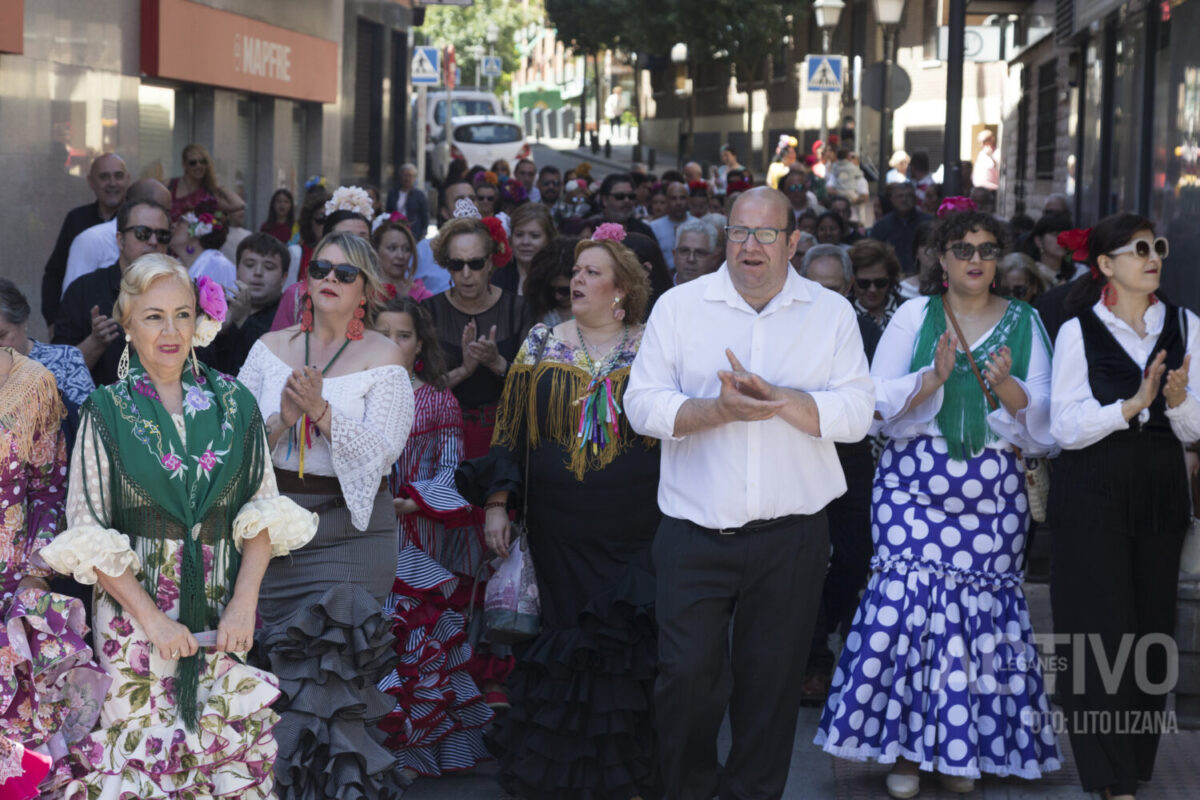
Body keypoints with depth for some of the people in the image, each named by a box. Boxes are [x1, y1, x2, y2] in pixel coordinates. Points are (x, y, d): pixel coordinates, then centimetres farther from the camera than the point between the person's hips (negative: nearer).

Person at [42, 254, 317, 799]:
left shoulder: (235, 403, 6)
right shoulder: (105, 412, -1)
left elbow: (264, 510, 5)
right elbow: (89, 534, -4)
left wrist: (245, 601, -8)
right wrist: (153, 619, -12)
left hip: (222, 614, 2)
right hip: (134, 609, -2)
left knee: (232, 740, 1)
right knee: (142, 746, -2)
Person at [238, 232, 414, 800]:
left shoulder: (383, 359, 0)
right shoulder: (270, 349, 9)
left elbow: (381, 451, -10)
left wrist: (322, 411, -20)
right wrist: (282, 418, -14)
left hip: (349, 531, -3)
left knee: (330, 674, -8)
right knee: (276, 674, 2)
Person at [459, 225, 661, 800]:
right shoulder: (542, 345, 7)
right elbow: (511, 429, 9)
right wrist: (497, 504, 2)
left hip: (634, 535, -1)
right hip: (558, 532, 1)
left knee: (628, 643, -3)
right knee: (563, 639, 3)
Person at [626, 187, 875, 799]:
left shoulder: (832, 314, 4)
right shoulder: (679, 306, 3)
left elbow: (856, 413, -5)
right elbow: (642, 405, -4)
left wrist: (777, 398, -19)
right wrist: (720, 409, -19)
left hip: (790, 536, 1)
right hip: (695, 534, -1)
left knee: (772, 680, 10)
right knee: (686, 674, -2)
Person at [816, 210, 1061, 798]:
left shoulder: (1024, 323, 10)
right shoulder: (914, 316, 7)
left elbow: (1042, 414, 4)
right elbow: (881, 397, 0)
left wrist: (1006, 385, -15)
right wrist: (935, 375, -16)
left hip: (994, 489, 1)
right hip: (914, 481, -1)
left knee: (982, 605, -2)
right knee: (909, 597, -10)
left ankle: (960, 747, 11)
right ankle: (905, 746, 0)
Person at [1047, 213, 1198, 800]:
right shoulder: (1079, 331, -2)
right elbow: (1065, 428, -8)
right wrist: (1132, 404, -20)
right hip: (1092, 497, -3)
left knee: (1152, 631, 5)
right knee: (1102, 630, -6)